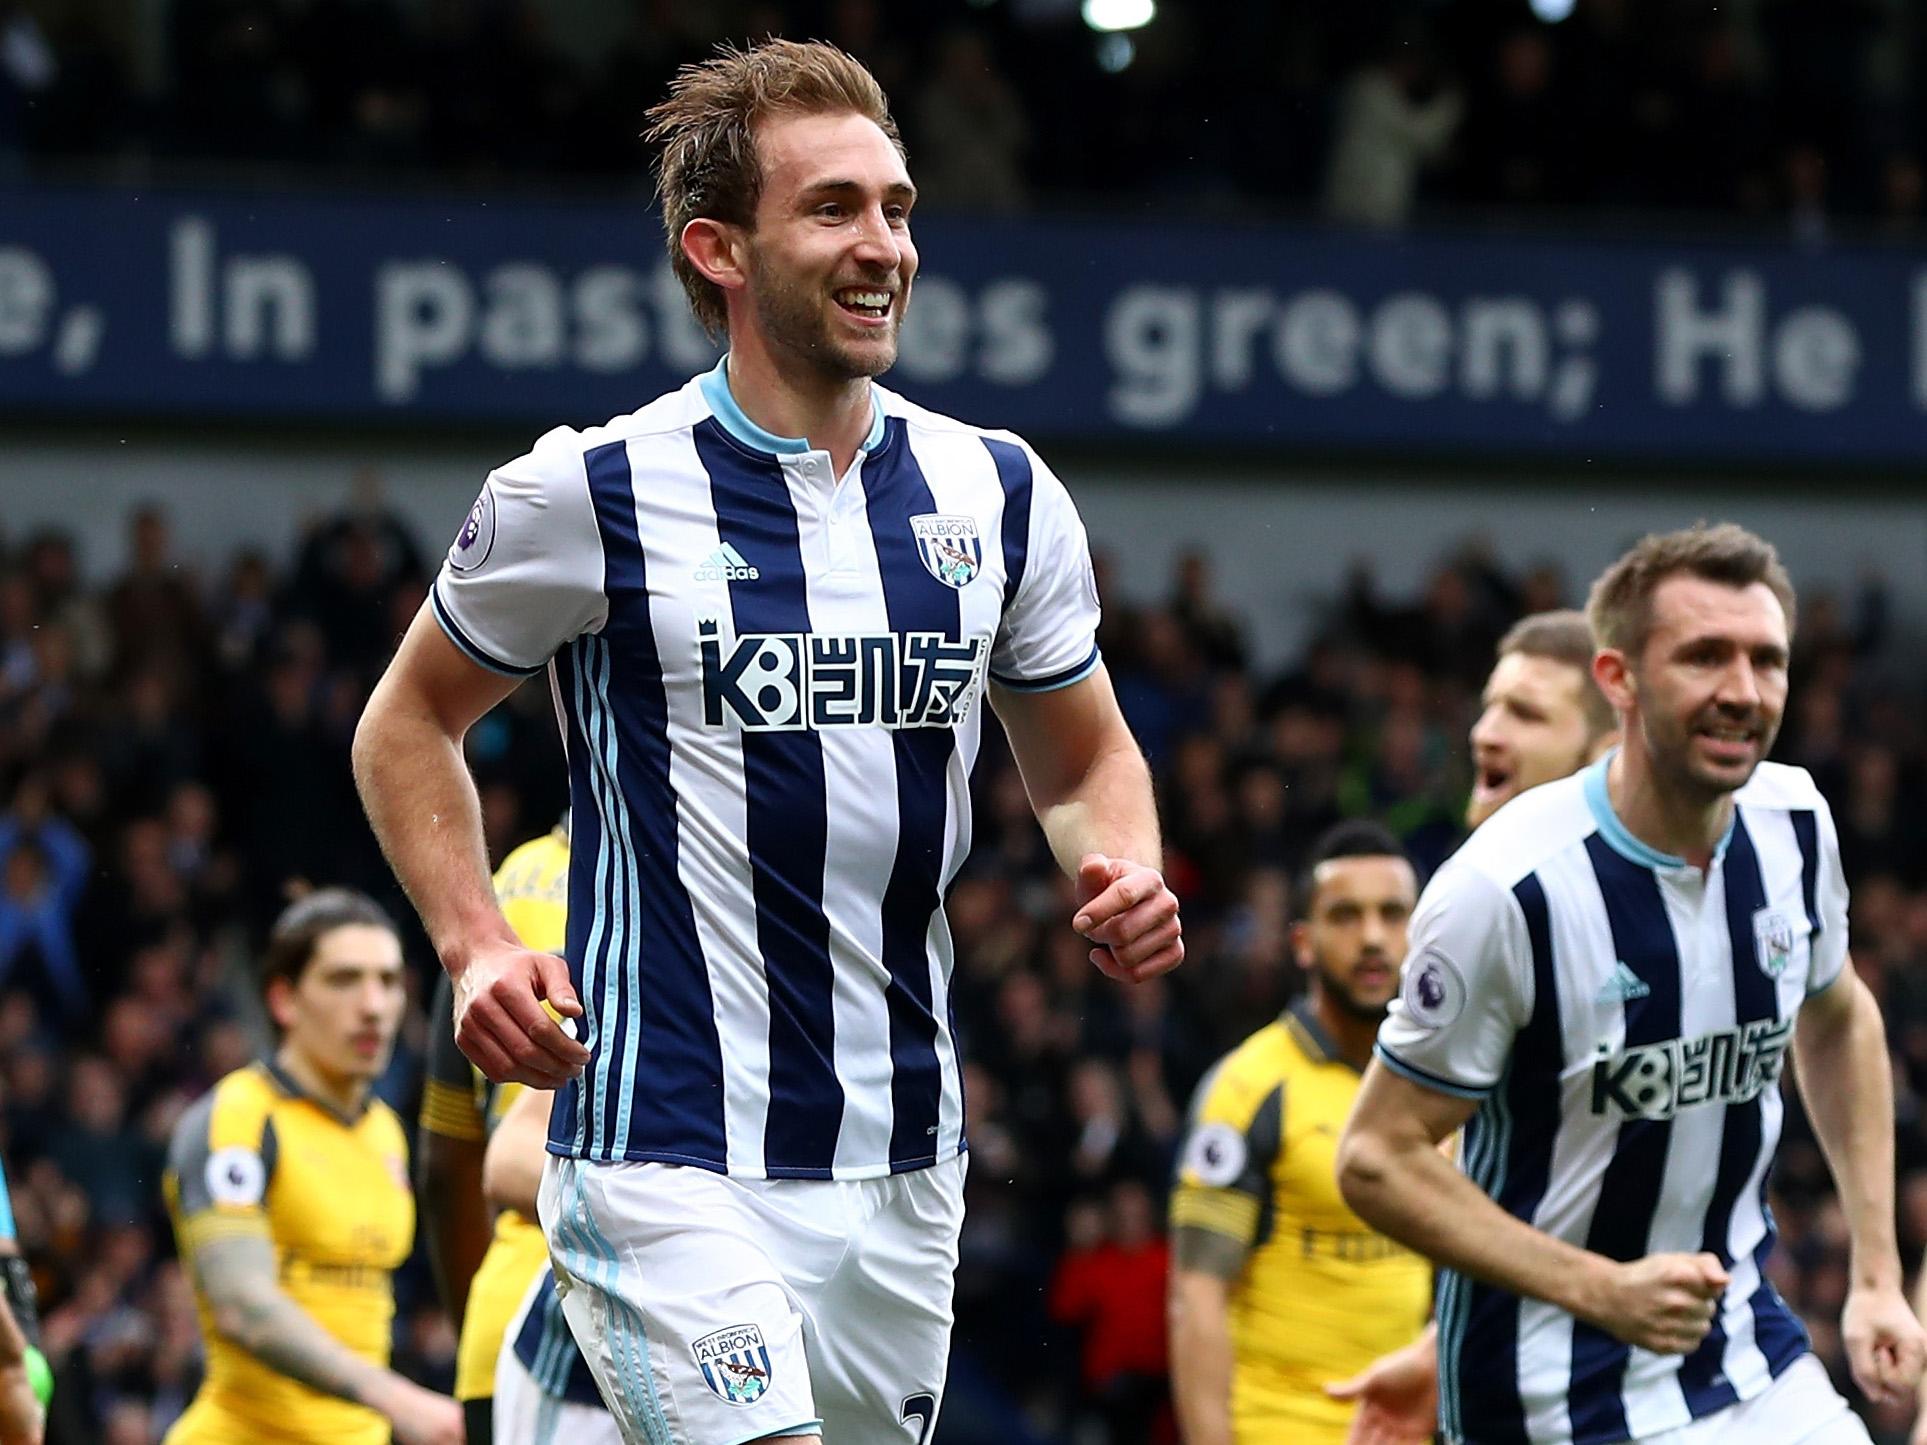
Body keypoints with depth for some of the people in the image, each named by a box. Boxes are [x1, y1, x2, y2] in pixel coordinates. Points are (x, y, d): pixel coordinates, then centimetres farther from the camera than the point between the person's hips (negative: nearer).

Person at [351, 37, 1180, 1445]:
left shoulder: (999, 494, 6)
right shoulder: (590, 495, -6)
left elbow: (1085, 760, 19)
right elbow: (409, 723, 8)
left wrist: (1124, 879, -3)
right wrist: (476, 948, -7)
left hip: (904, 1161, 5)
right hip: (667, 1156, -5)